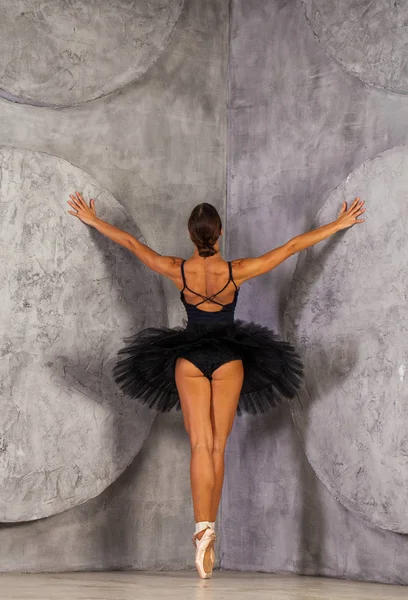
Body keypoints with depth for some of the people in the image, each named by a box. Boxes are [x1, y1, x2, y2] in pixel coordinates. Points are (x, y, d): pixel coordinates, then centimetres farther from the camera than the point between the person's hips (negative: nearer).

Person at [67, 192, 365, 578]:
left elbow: (129, 242, 4)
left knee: (200, 445, -5)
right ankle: (209, 528, 12)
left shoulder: (177, 271, -8)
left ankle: (203, 527, -23)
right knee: (217, 447, 8)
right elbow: (292, 247, -4)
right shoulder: (236, 271, -10)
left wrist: (91, 219, 18)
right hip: (229, 359, 0)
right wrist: (338, 225, 5)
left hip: (189, 358, 0)